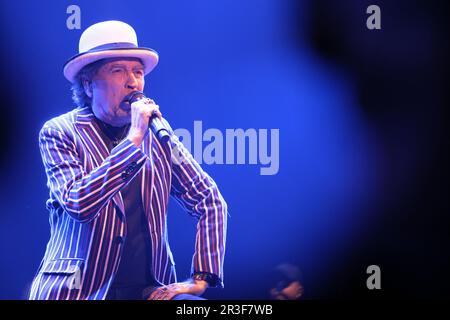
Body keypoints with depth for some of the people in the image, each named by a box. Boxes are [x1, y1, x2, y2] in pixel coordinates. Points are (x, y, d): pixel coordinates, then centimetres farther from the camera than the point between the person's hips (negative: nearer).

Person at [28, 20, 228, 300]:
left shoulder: (156, 133, 10)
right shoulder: (60, 132, -1)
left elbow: (209, 200, 12)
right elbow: (78, 204, -17)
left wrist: (200, 279, 1)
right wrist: (133, 140, -17)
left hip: (150, 289, 1)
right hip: (80, 291, -1)